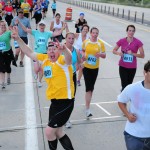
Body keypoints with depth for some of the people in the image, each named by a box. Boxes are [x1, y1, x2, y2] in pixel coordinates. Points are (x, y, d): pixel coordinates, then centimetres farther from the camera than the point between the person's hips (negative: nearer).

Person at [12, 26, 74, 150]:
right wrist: (18, 39, 9)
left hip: (65, 101, -8)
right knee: (57, 132, 19)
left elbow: (68, 57, -40)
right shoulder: (45, 58, 4)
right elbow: (30, 53, 14)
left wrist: (64, 49, -61)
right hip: (55, 101, 8)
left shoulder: (62, 60, -16)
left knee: (49, 132, -5)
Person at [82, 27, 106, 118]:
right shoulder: (85, 42, -2)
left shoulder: (101, 43, -3)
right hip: (86, 67, -1)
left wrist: (100, 54, -21)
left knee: (91, 88, 13)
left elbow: (104, 56, 1)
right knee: (88, 88, -10)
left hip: (95, 68, 1)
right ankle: (87, 109, -8)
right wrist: (83, 55, -8)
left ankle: (88, 104, 35)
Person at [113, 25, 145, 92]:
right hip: (123, 66, 0)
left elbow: (142, 55, -8)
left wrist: (132, 53, -22)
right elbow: (114, 50, 5)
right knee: (124, 85, -6)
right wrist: (118, 53, -17)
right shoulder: (122, 41, -6)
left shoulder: (138, 42, -9)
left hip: (132, 67, 1)